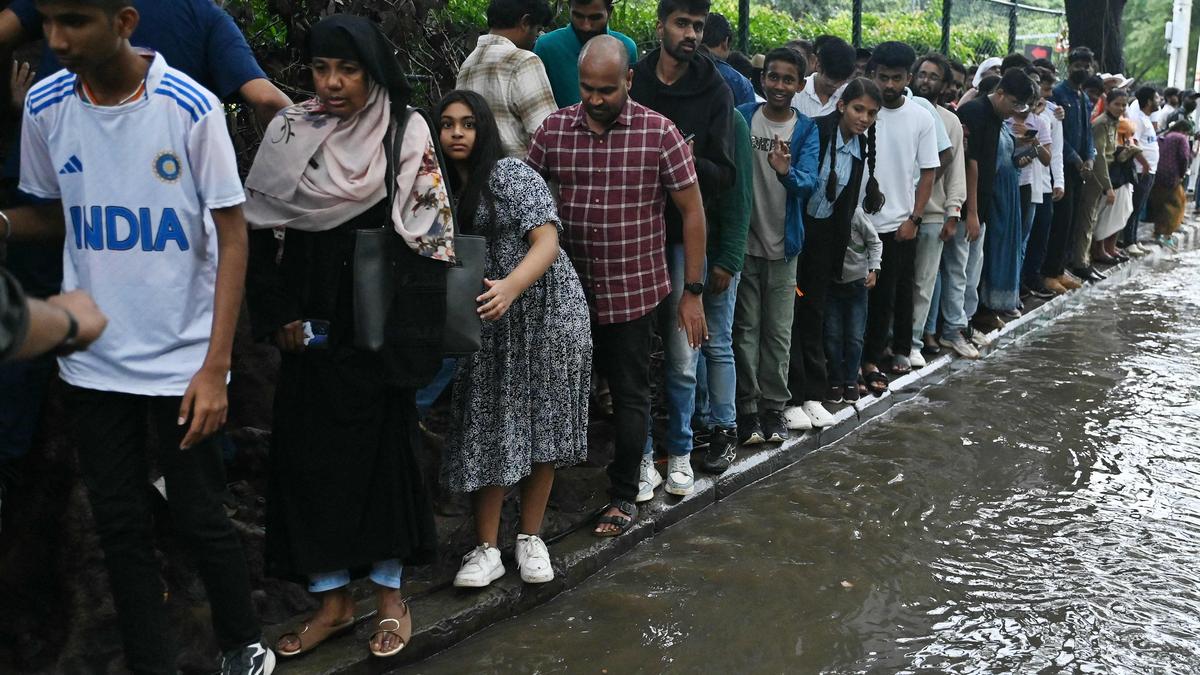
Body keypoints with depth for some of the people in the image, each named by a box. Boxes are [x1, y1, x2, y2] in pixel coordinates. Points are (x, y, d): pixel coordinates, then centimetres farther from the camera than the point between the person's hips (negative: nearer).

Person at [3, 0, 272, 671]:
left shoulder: (190, 106, -13)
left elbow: (232, 235, -10)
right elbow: (55, 217, 13)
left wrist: (215, 368, -14)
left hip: (183, 357, -3)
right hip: (92, 361, 4)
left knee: (200, 516, 4)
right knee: (121, 527, 9)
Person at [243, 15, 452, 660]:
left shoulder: (406, 132, -4)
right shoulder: (288, 131, 3)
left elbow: (429, 233, -6)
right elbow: (259, 227, 7)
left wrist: (408, 330, -11)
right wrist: (279, 314, 1)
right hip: (309, 326, 3)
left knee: (383, 446, 4)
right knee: (309, 450, 4)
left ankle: (389, 592, 19)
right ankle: (332, 597, 18)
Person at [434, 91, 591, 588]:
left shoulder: (510, 174, -8)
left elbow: (547, 240, -20)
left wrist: (511, 286, -37)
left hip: (547, 309, -4)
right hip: (489, 322, 4)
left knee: (541, 424, 3)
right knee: (489, 429, 0)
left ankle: (531, 538, 17)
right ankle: (486, 550, 8)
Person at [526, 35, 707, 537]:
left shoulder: (659, 133, -8)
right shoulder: (554, 129, -1)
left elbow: (692, 212, -4)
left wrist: (693, 293, -5)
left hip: (632, 291, -2)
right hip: (568, 288, 3)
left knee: (630, 395, 8)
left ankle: (624, 496, 24)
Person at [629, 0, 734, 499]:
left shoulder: (714, 91, 1)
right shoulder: (631, 80, 2)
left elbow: (725, 175, -3)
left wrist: (692, 161, -22)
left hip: (684, 238, 0)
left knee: (683, 358, 6)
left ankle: (679, 452, 23)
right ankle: (642, 455, 18)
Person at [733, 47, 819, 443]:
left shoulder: (807, 131, -1)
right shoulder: (742, 118, -3)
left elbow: (809, 183, -15)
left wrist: (787, 172, -36)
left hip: (783, 245, 1)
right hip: (744, 241, -1)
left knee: (778, 332, 8)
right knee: (746, 329, 4)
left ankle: (773, 408, 19)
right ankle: (746, 410, 12)